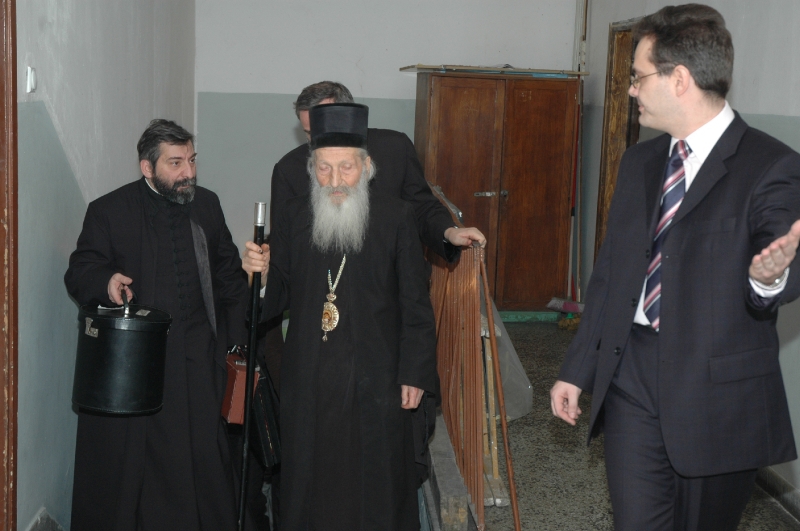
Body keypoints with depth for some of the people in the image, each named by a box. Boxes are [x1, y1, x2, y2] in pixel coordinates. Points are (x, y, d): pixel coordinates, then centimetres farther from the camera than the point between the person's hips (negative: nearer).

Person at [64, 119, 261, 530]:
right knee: (126, 461, 3)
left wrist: (238, 338, 11)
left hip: (198, 361, 3)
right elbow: (78, 274, -3)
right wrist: (106, 281, -26)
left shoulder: (207, 204, 10)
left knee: (204, 457, 5)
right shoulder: (108, 211, -2)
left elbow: (229, 273, 17)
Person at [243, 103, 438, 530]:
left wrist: (414, 373, -5)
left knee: (375, 478, 7)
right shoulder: (294, 216, 3)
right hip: (308, 378, 2)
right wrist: (260, 272, -13)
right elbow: (277, 296, 8)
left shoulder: (395, 217, -4)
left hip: (374, 378, -2)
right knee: (310, 475, 12)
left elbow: (414, 303, -3)